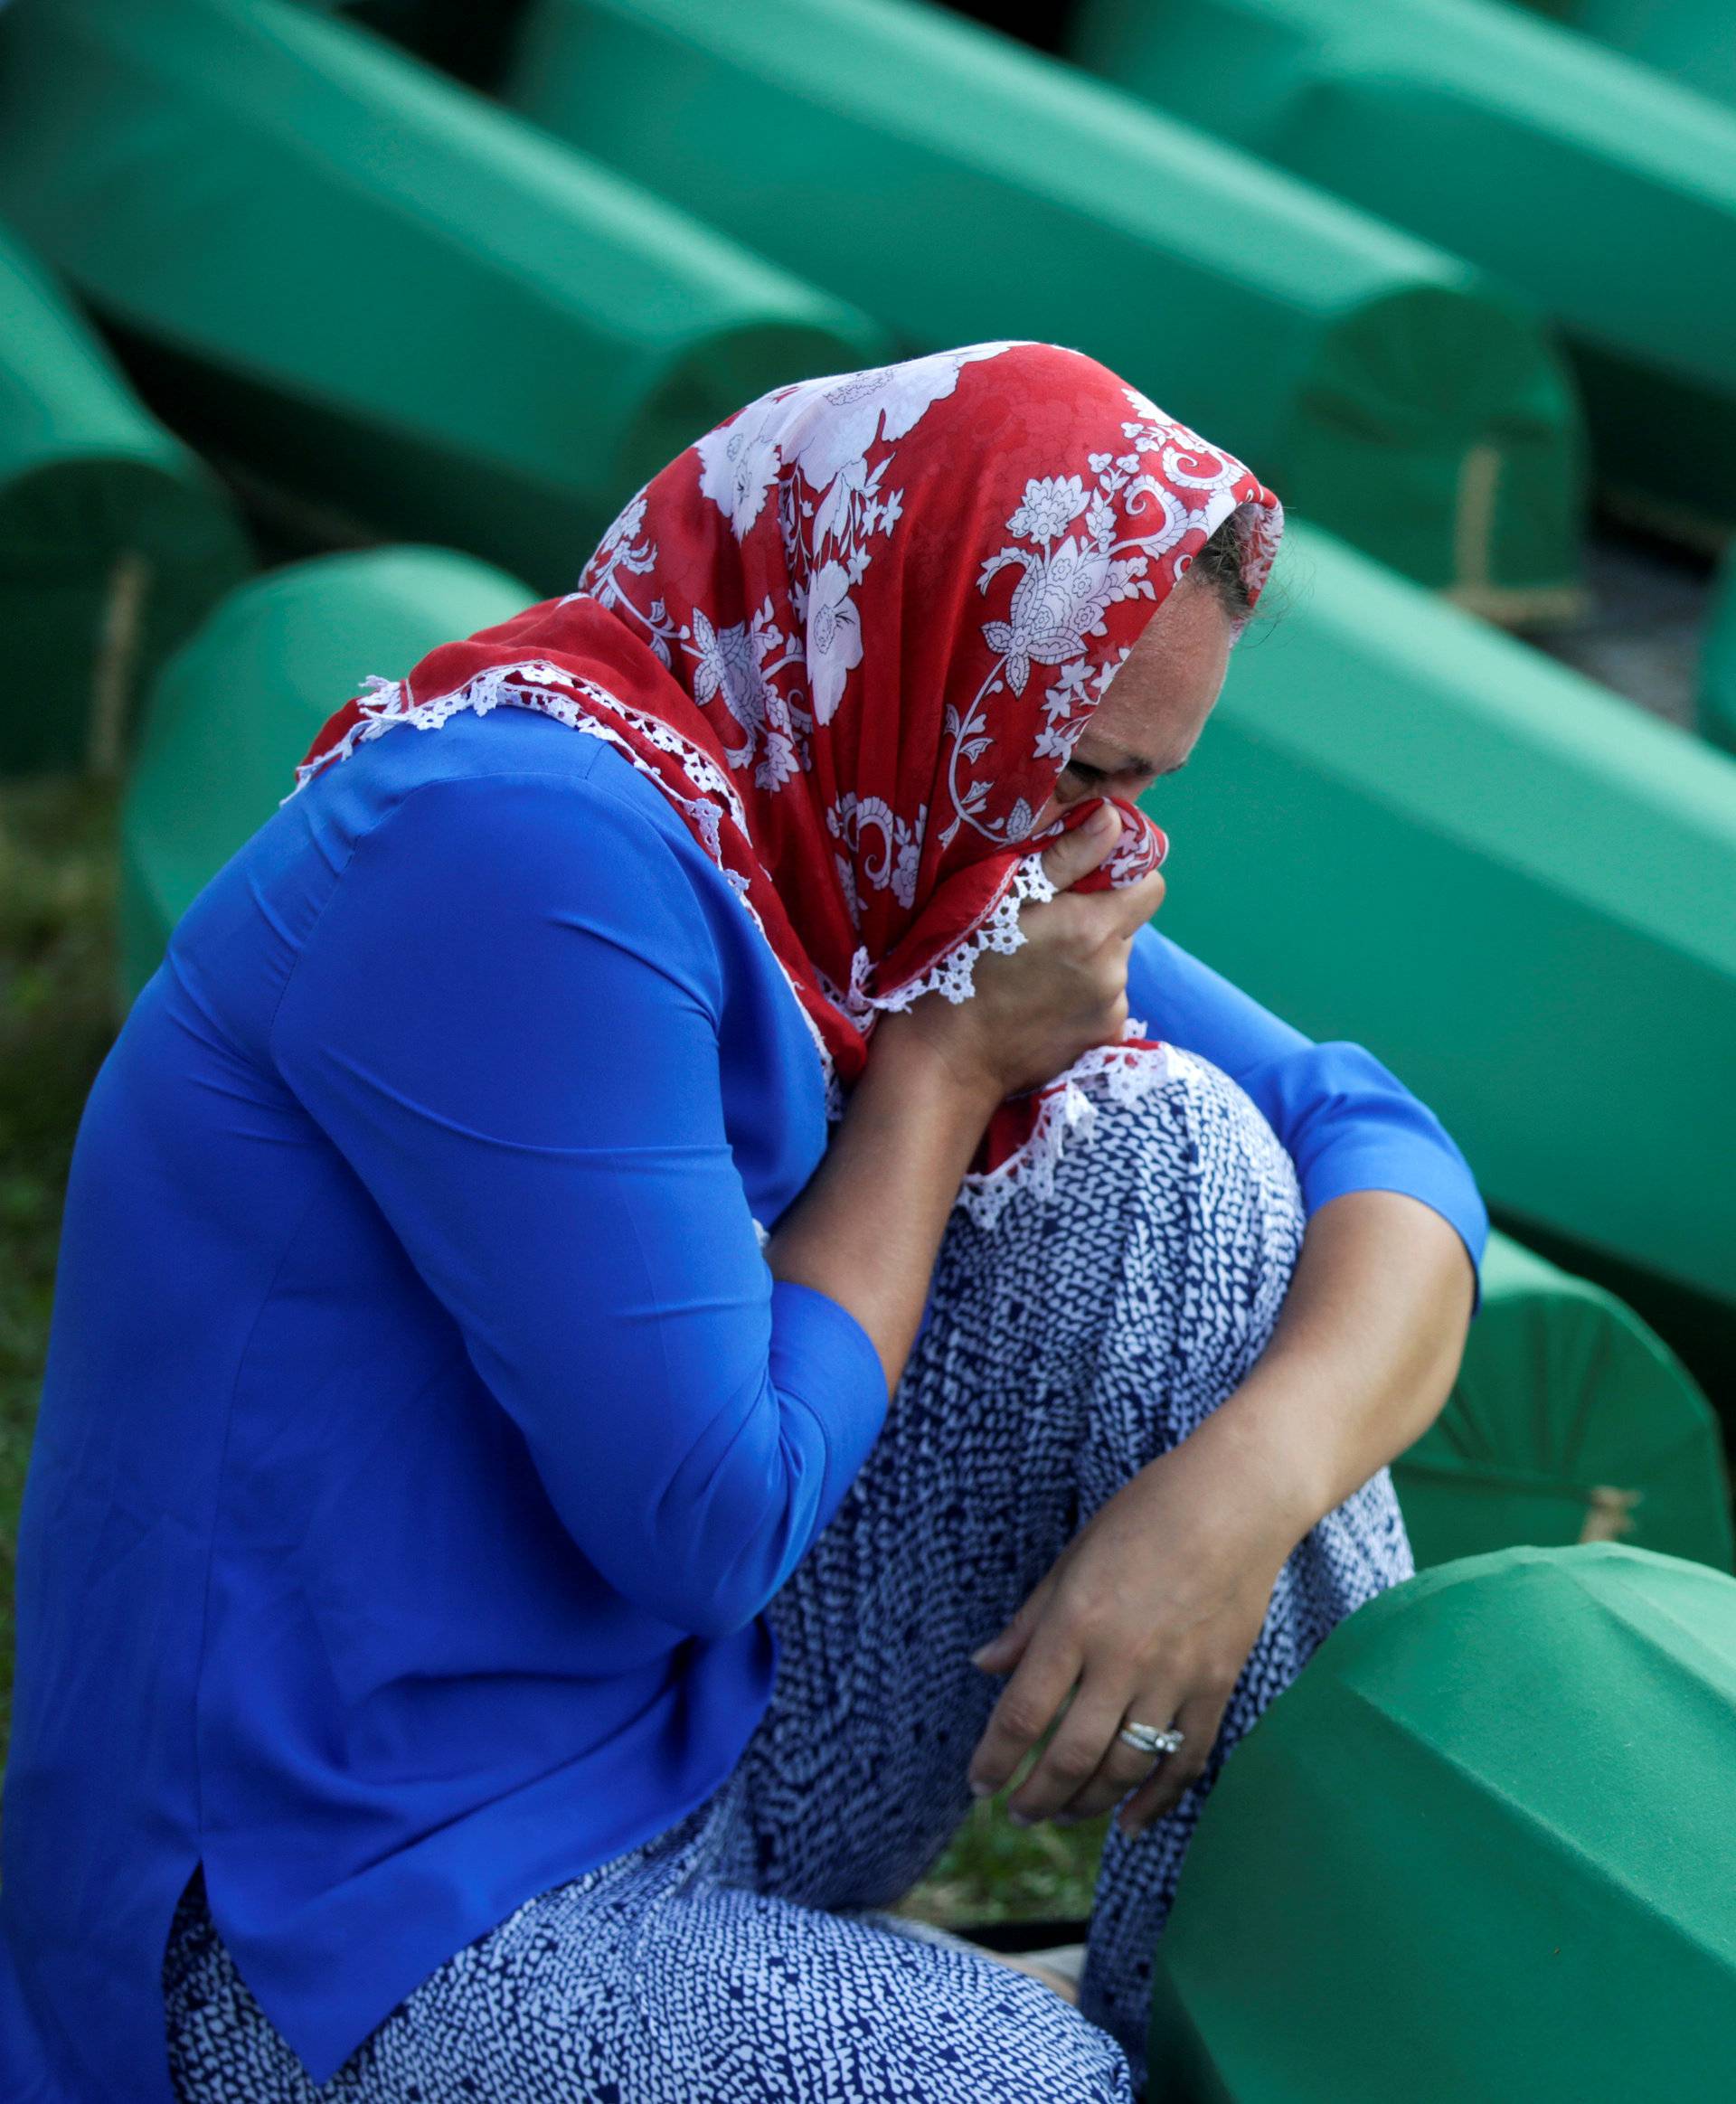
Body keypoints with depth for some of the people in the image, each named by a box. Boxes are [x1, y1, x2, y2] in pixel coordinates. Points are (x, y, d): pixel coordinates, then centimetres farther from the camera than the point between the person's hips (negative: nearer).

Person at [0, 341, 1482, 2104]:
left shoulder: (887, 835, 3)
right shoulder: (533, 848, -24)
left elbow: (1376, 1147, 1)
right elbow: (713, 1523, -24)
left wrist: (1244, 1482, -19)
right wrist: (945, 1064, -14)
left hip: (693, 1751, 8)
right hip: (364, 1932, -8)